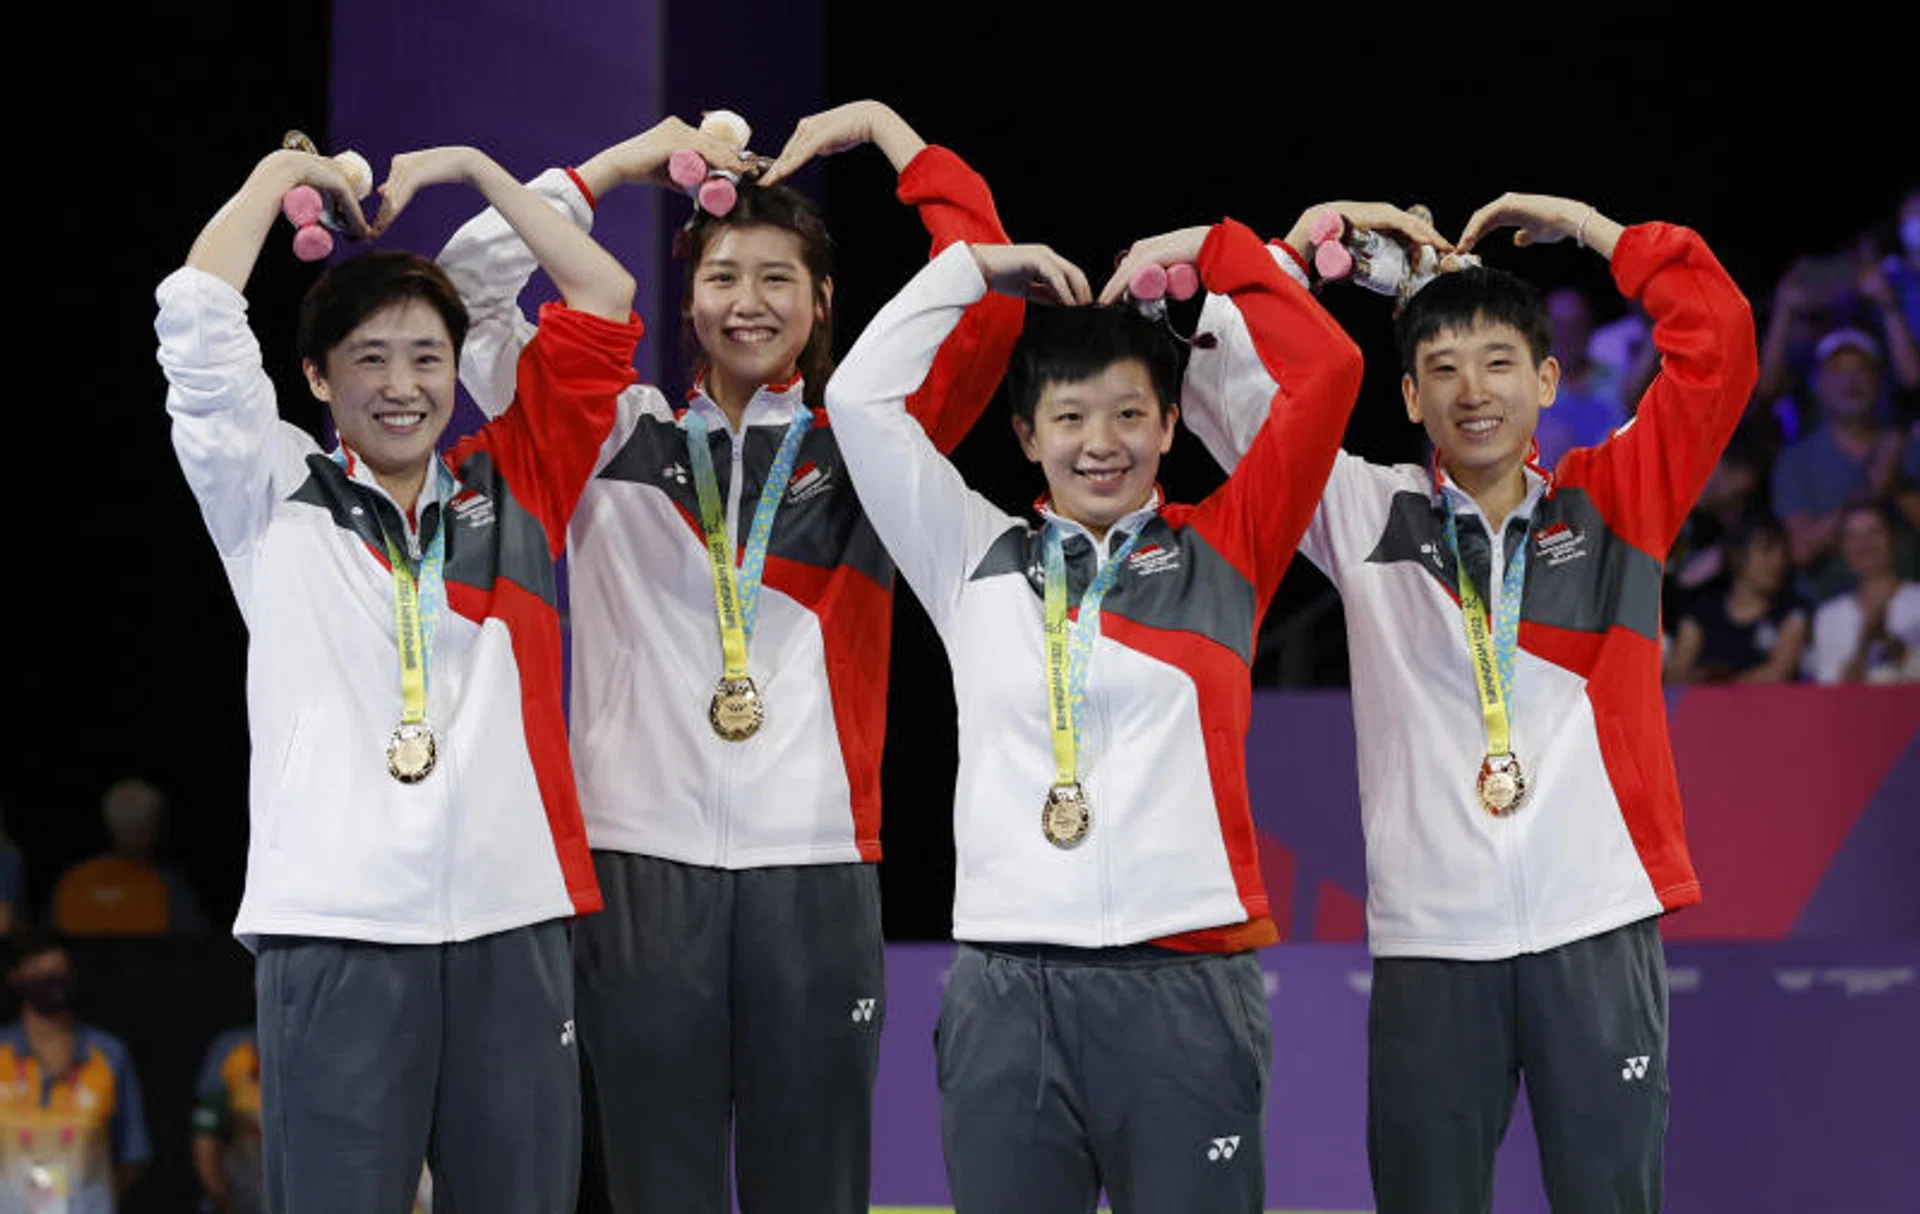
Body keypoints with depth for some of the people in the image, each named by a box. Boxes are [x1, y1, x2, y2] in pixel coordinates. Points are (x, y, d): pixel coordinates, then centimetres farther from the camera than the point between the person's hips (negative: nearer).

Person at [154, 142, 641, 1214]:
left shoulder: (514, 490, 15)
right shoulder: (276, 500, 10)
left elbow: (604, 303, 15)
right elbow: (196, 317, 3)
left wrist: (470, 165, 18)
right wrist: (284, 174, 15)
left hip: (512, 922, 2)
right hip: (336, 925, -2)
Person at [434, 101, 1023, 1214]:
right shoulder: (619, 442, 10)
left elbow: (989, 302, -1)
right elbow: (472, 280, 6)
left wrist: (884, 128, 5)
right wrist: (627, 160, 9)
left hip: (816, 870, 0)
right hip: (642, 865, 0)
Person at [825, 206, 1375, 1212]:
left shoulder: (1222, 554, 11)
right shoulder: (977, 560, 14)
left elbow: (1325, 372, 5)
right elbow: (862, 395, 10)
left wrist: (1213, 250, 10)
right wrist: (975, 267, 14)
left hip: (1187, 981, -1)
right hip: (1005, 985, 1)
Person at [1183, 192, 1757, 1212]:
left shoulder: (1613, 505, 9)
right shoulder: (1368, 518, 8)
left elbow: (1716, 342, 1)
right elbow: (1220, 379, 9)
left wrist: (1584, 225, 3)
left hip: (1598, 931, 0)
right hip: (1429, 938, 0)